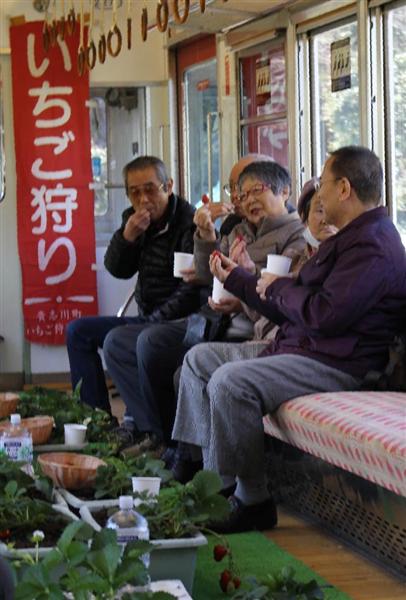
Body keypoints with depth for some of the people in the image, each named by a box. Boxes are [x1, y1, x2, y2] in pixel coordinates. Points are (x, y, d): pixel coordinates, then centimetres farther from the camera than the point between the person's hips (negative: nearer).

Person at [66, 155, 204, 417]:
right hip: (147, 319, 9)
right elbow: (118, 270, 7)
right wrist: (127, 236, -11)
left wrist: (154, 323, -24)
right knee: (78, 331, 6)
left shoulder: (189, 222, -17)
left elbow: (192, 290, -21)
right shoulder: (135, 220, 9)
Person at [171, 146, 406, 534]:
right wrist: (234, 278, 28)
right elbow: (291, 310, 24)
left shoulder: (374, 247, -17)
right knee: (200, 358, 12)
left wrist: (277, 289, -8)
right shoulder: (346, 240, 20)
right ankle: (206, 470, 3)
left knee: (230, 382, -30)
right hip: (295, 348, 12)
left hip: (334, 365, -12)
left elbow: (324, 314, -27)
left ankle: (252, 502, -18)